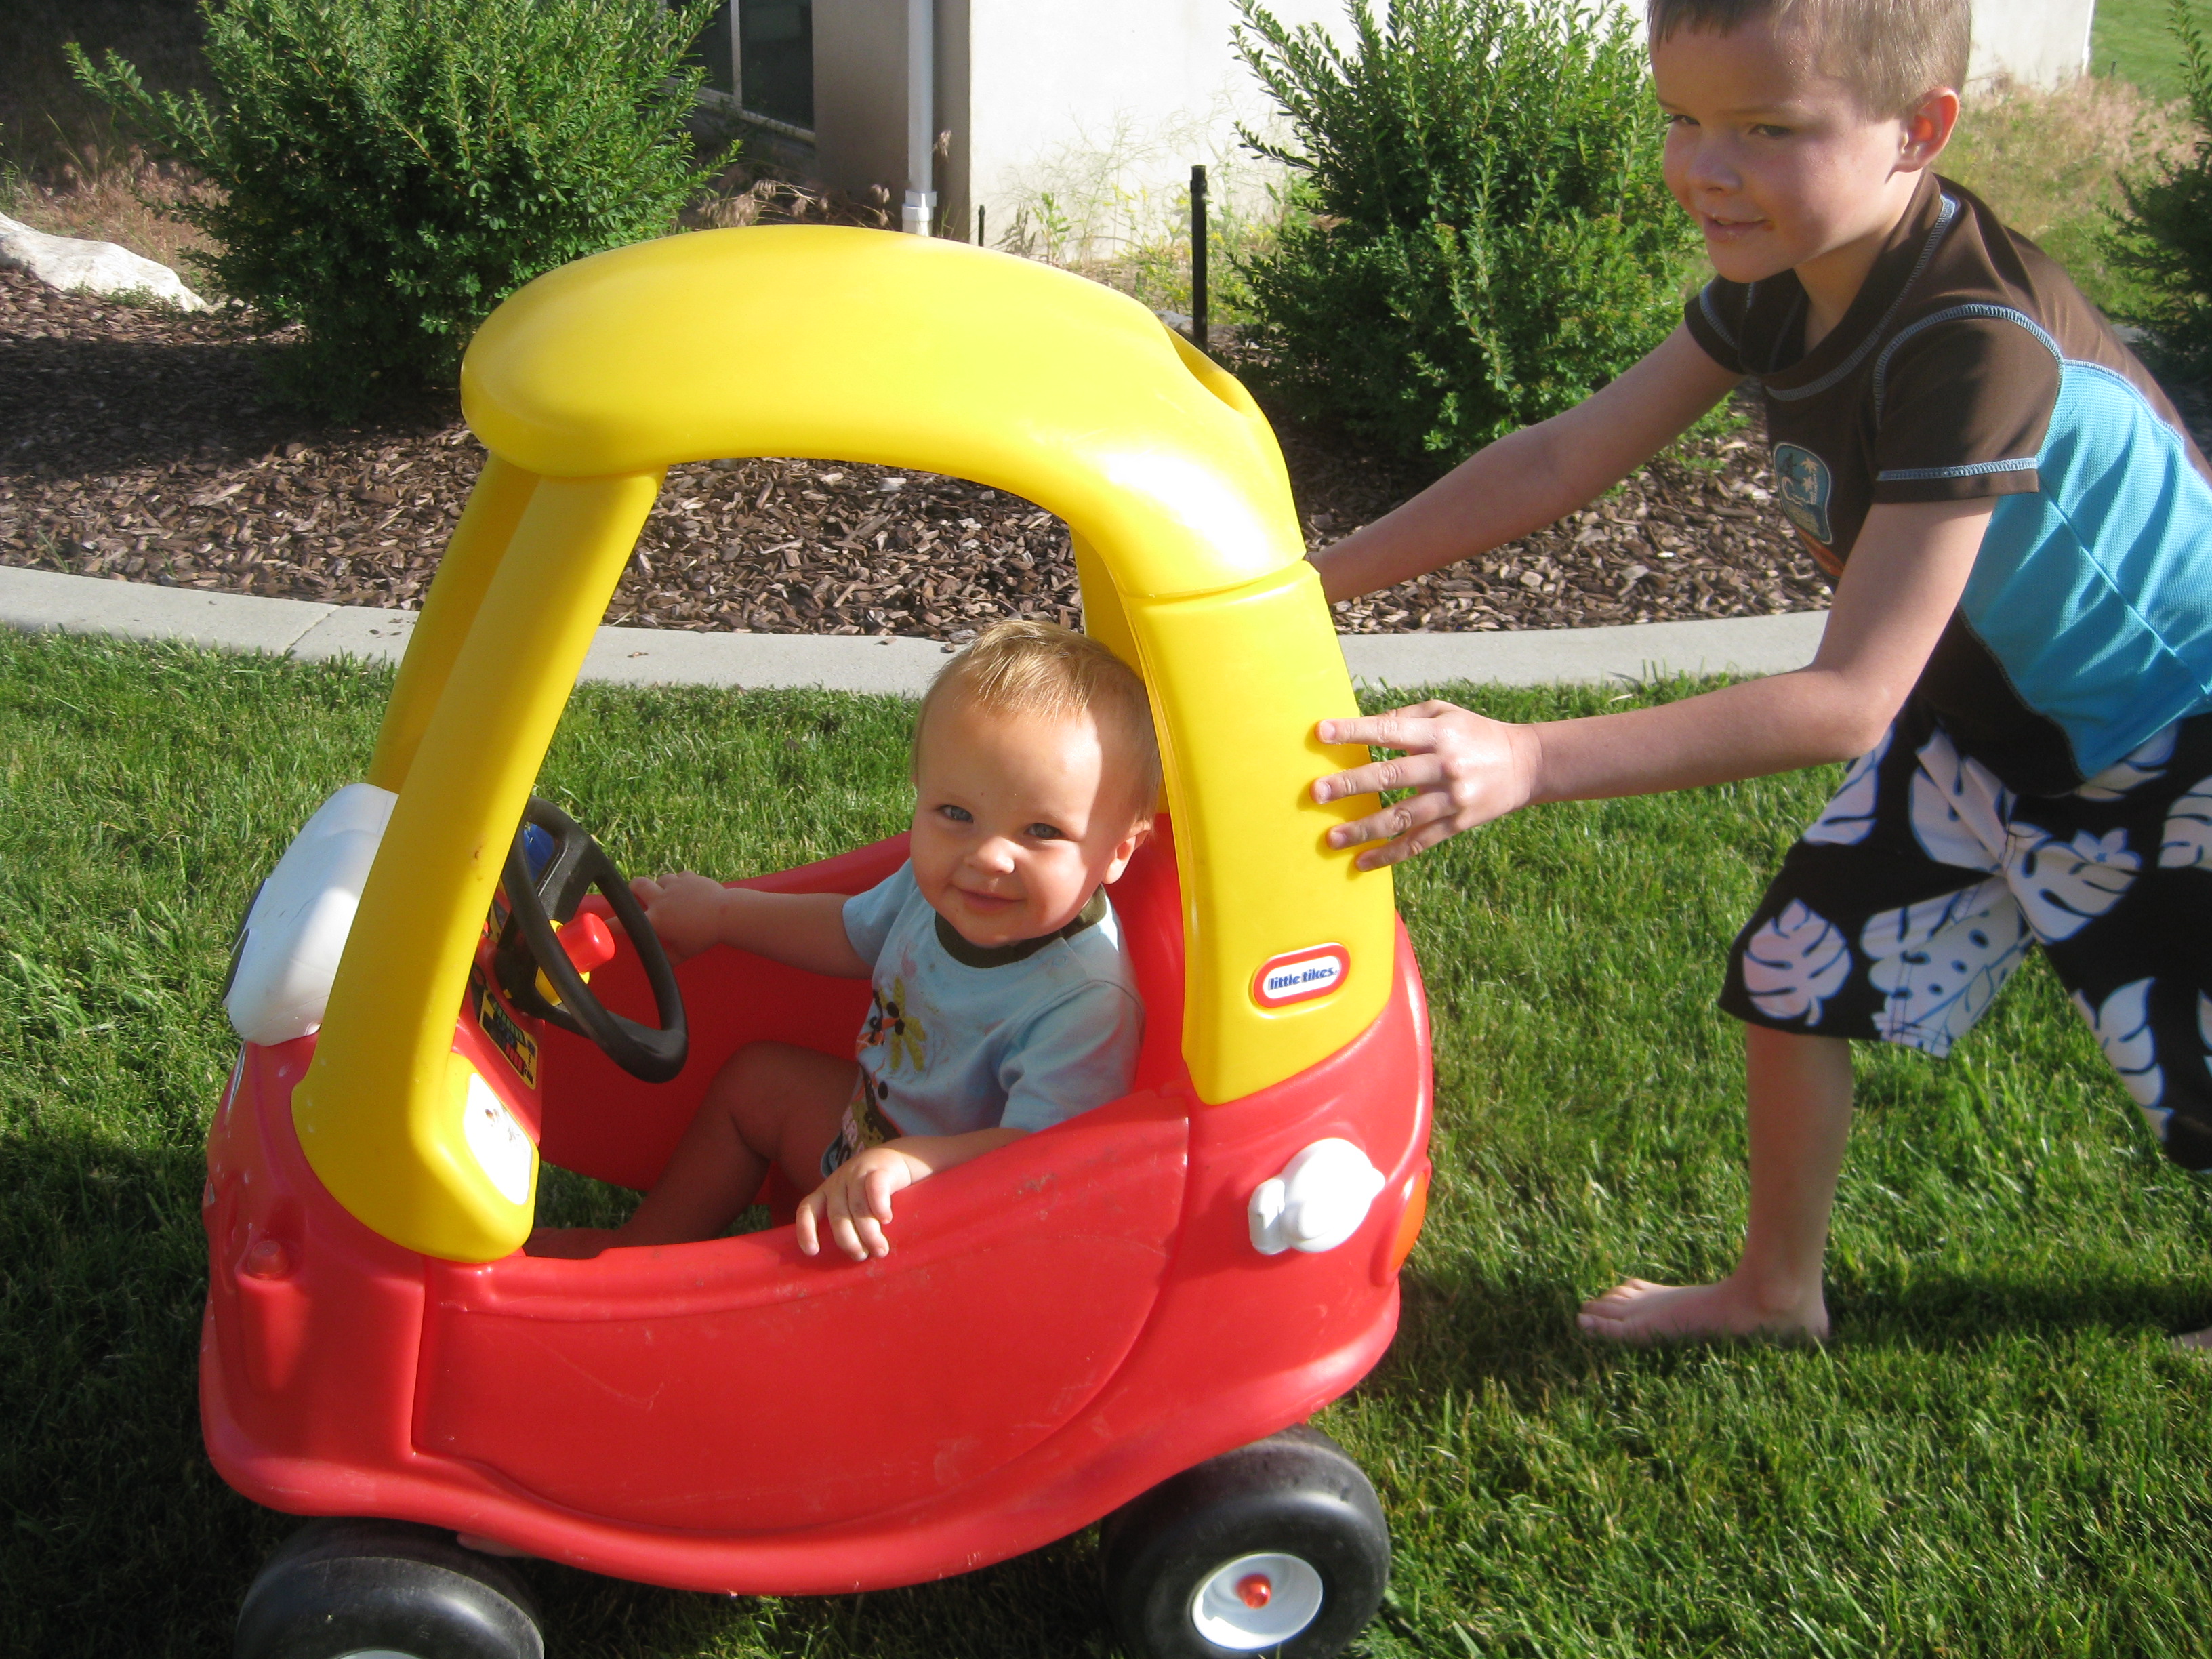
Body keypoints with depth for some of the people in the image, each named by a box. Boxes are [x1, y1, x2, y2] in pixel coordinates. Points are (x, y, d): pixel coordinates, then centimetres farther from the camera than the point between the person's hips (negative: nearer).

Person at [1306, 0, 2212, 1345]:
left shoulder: (1980, 344, -38)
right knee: (1796, 973, 7)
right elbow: (1569, 455, -8)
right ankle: (1777, 1293, 27)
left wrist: (1532, 761, -48)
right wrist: (1312, 582, -14)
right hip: (1986, 715, 7)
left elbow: (1848, 700, -40)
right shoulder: (1779, 280, -14)